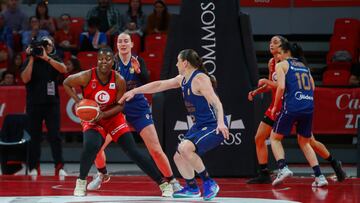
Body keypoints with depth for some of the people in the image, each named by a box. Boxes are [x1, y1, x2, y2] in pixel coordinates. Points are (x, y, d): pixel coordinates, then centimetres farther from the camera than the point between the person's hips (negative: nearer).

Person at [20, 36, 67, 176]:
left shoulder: (54, 59, 8)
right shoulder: (29, 61, 5)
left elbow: (63, 69, -12)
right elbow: (25, 79, -10)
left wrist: (46, 58, -17)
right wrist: (32, 59, -11)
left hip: (52, 103, 0)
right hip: (34, 103, 0)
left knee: (55, 135, -6)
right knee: (34, 136, 2)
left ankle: (59, 167, -9)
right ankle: (34, 167, 7)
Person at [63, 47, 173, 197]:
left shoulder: (119, 81, -16)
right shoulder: (87, 77, -20)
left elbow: (120, 105, -8)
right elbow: (66, 83, -4)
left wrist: (103, 114, -24)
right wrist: (78, 101, -17)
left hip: (113, 117, 2)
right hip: (91, 118, -1)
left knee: (133, 151, -4)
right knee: (91, 146, -31)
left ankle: (162, 183, 3)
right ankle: (81, 182, -8)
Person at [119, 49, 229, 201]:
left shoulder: (200, 79, -18)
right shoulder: (183, 79, 11)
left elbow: (216, 102, -27)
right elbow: (159, 85, 20)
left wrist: (220, 123, -42)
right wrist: (134, 91, 22)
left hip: (214, 126, -10)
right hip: (199, 126, 10)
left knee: (185, 147, -29)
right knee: (179, 157, 12)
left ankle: (208, 183, -16)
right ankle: (192, 188, 33)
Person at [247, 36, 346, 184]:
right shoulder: (271, 62, 7)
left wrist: (266, 82, -25)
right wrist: (256, 92, 10)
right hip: (277, 107, 7)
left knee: (310, 141, -1)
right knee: (259, 138, 0)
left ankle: (335, 165, 16)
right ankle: (264, 174, 6)